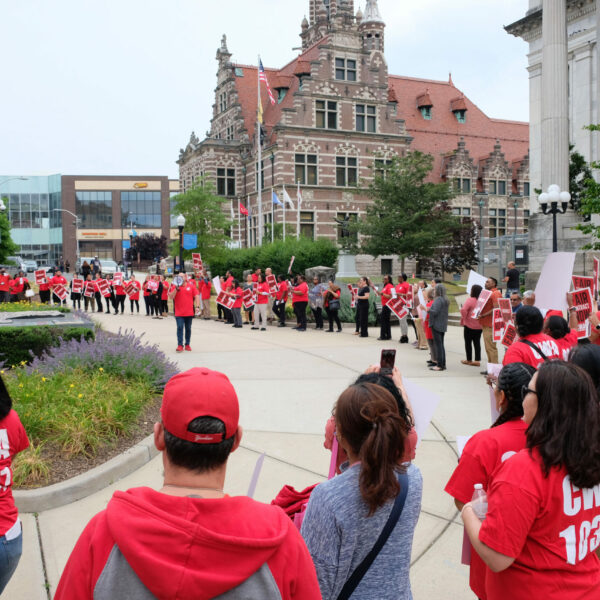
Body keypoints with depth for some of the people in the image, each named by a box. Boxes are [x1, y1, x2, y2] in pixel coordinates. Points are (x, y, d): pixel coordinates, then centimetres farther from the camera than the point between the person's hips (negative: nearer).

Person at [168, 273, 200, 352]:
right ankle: (180, 345, -7)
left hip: (189, 313, 1)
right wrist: (176, 288, -14)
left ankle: (187, 344, 19)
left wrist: (197, 306, -9)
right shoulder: (175, 287, 4)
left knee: (188, 328, 9)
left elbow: (197, 296, 2)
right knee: (180, 328, -8)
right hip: (179, 312, -1)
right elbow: (171, 297, -5)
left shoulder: (191, 286, 4)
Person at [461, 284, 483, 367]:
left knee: (468, 342, 7)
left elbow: (463, 310, -26)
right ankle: (477, 360, 9)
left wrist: (463, 319, -11)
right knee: (477, 342, 10)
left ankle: (469, 360, 13)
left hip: (469, 325, -5)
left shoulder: (470, 300, -17)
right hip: (479, 326, 5)